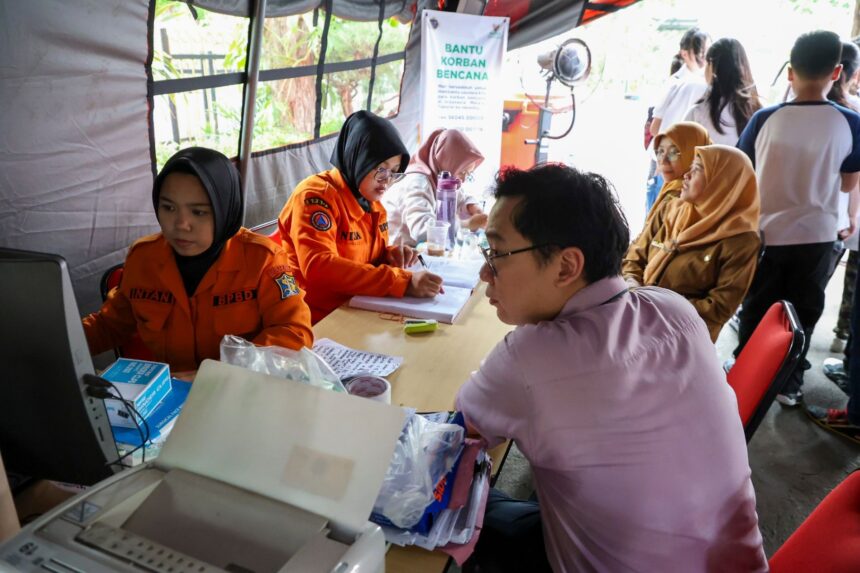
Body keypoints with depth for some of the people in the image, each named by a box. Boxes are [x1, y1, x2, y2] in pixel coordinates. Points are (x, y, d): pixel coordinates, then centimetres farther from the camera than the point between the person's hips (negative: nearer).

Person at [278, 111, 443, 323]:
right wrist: (403, 281, -31)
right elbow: (318, 268, -28)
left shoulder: (371, 201, 9)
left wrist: (390, 256, -4)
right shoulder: (316, 196, -14)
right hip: (318, 321, -7)